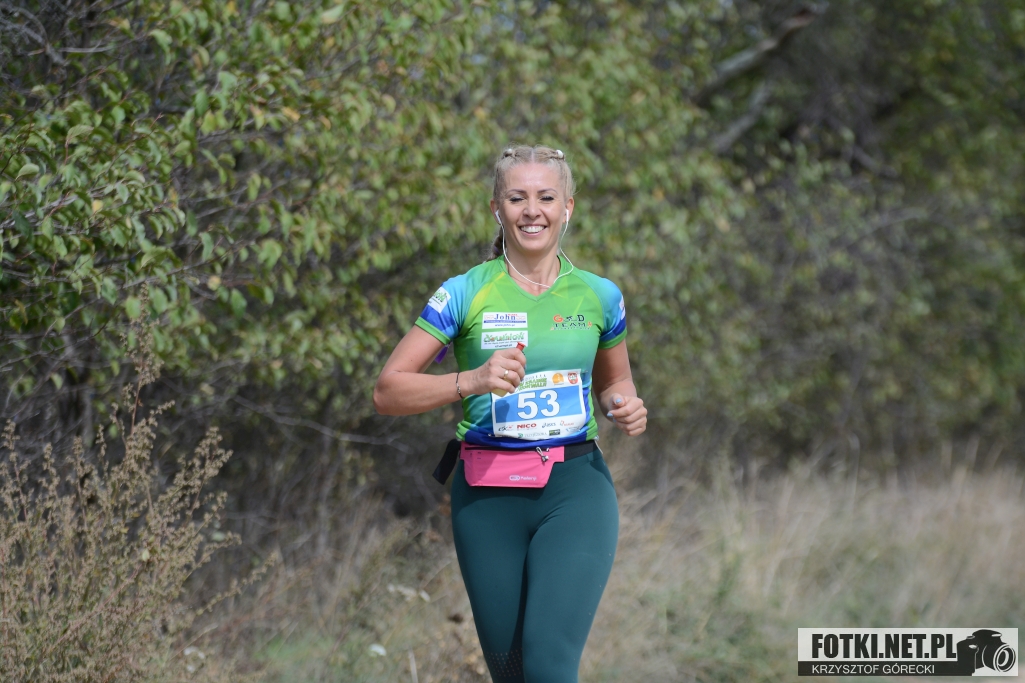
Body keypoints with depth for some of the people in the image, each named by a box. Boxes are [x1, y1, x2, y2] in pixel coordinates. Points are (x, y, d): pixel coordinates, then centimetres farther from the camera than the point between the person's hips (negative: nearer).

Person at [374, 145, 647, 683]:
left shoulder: (598, 295, 7)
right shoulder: (465, 294, -1)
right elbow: (387, 392, -5)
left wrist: (625, 408, 1)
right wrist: (471, 381, -21)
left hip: (576, 486, 0)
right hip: (488, 496, 0)